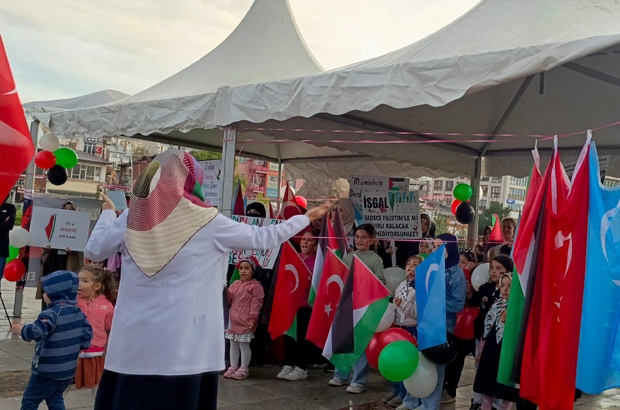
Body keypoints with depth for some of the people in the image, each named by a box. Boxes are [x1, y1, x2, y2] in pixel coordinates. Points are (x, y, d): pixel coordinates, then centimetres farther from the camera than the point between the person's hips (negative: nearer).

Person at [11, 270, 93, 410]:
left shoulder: (52, 313, -20)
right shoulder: (78, 311, 5)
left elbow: (35, 332, -30)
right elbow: (87, 332, 10)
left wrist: (19, 329, -14)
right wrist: (79, 348, 17)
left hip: (48, 369, -8)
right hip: (68, 369, 8)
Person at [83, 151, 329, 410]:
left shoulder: (133, 217, 2)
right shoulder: (206, 222, -6)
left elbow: (93, 251, 15)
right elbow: (263, 238, 3)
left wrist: (108, 213, 33)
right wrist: (306, 219, 18)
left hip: (134, 341, 4)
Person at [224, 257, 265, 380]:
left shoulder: (256, 286, -9)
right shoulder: (235, 284, 12)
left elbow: (256, 304, -13)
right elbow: (229, 299, 14)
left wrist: (252, 319, -17)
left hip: (246, 322, -7)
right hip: (233, 320, 7)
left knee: (244, 345, 0)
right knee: (233, 345, 14)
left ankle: (243, 369, 10)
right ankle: (233, 367, 24)